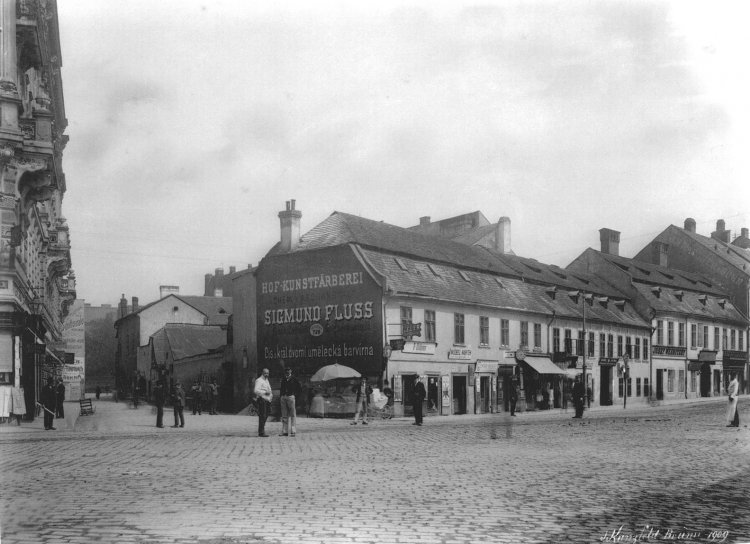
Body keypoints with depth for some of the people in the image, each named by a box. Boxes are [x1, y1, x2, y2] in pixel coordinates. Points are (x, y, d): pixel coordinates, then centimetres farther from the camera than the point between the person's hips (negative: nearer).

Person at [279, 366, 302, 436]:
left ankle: (293, 431, -5)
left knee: (293, 415, -5)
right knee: (284, 415, 6)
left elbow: (299, 388, 2)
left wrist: (298, 396, -5)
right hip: (283, 397, 5)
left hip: (291, 397, -5)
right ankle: (284, 431, 9)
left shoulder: (294, 380, 2)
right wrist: (281, 395, 10)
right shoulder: (283, 380, 17)